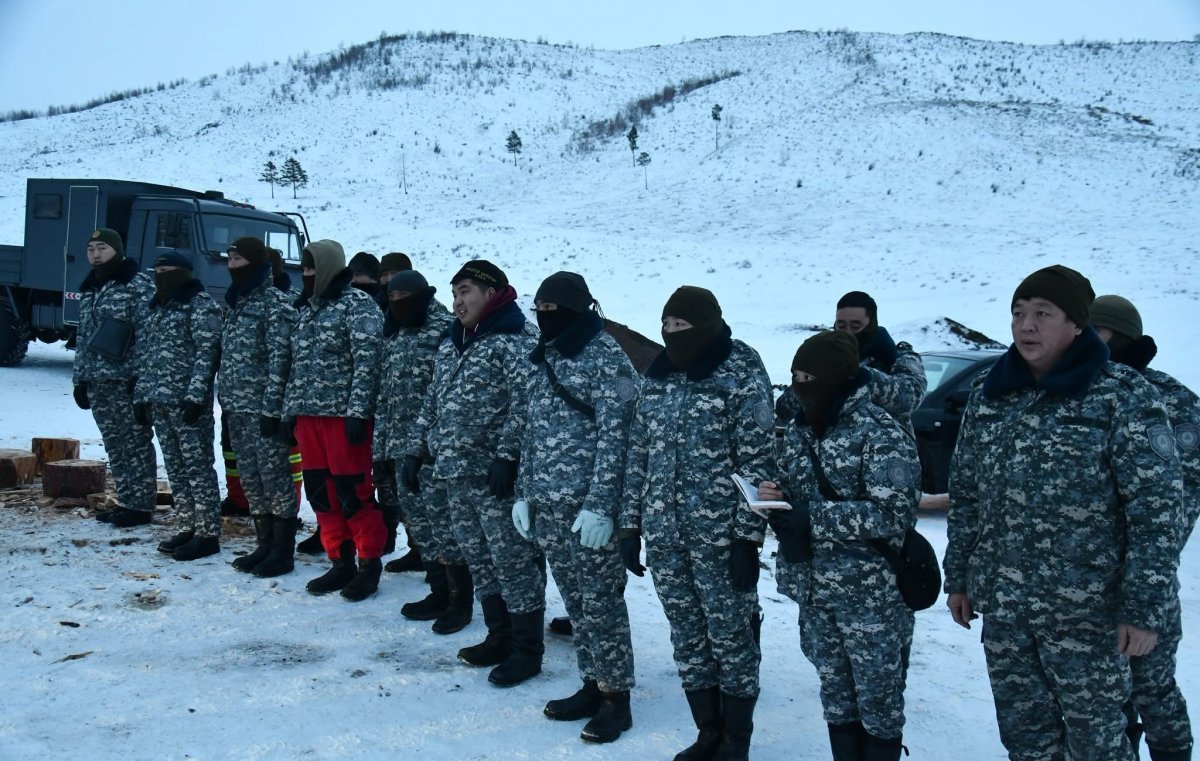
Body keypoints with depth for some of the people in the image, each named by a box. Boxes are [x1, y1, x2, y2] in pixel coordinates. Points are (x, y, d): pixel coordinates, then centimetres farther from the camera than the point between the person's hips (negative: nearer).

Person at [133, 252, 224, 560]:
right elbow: (144, 353, 21)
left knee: (197, 466, -5)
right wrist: (141, 395, 15)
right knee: (174, 467, 11)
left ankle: (208, 534, -2)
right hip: (158, 402, 8)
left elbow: (206, 352, -14)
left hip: (187, 402, -8)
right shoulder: (157, 307, 19)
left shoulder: (200, 304, -6)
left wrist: (195, 394, -20)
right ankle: (187, 528, 19)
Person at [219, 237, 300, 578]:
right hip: (237, 408, 8)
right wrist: (226, 400, 15)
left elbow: (279, 358, -14)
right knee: (250, 478, 12)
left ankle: (283, 550, 4)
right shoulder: (236, 301, 17)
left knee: (274, 476, -3)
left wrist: (272, 407, -18)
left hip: (262, 408, -8)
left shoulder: (275, 302, -8)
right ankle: (264, 544, 21)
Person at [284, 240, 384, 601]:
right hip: (308, 414, 8)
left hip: (343, 415, -8)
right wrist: (290, 409, 16)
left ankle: (369, 564, 8)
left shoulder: (357, 304, -6)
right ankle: (341, 562, 20)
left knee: (353, 492, -5)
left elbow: (367, 360, -14)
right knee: (320, 491, 9)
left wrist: (357, 411, -19)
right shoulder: (306, 308, 17)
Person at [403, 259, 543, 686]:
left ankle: (526, 650, 7)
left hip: (495, 475, -8)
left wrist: (506, 455, -23)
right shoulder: (452, 345, 18)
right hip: (455, 475, 9)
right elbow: (432, 404, 23)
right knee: (479, 561, 15)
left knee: (513, 560, -3)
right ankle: (499, 637, 27)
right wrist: (416, 450, 18)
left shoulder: (515, 342, -8)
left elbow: (524, 406, -18)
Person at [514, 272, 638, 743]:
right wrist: (524, 492, 12)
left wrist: (600, 505, -20)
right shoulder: (546, 357, 13)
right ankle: (592, 685, 26)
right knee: (574, 601, 14)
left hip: (588, 503, -7)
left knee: (600, 601, 0)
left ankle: (616, 697, 12)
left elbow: (614, 435, -15)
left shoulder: (606, 356, -10)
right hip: (547, 502, 7)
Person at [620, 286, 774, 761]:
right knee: (687, 638, 14)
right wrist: (630, 524, 10)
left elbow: (757, 461, -11)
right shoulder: (658, 375, 8)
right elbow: (639, 453, 13)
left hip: (720, 534, -5)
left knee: (731, 636, 5)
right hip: (663, 534, 6)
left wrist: (748, 537, -14)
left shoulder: (742, 375, -8)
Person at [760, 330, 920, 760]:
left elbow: (894, 515, -22)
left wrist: (813, 516, -23)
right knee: (835, 695, 17)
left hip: (872, 595, -6)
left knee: (878, 699, 7)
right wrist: (777, 496, -5)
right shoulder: (800, 429, 8)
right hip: (814, 590, 7)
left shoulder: (881, 434, -14)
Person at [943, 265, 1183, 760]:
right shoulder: (988, 396, 6)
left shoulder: (1122, 397, -9)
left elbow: (1156, 508, -11)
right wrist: (958, 577, 12)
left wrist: (1144, 607, -15)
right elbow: (964, 496, 12)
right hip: (1001, 608, 5)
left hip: (1084, 611, -4)